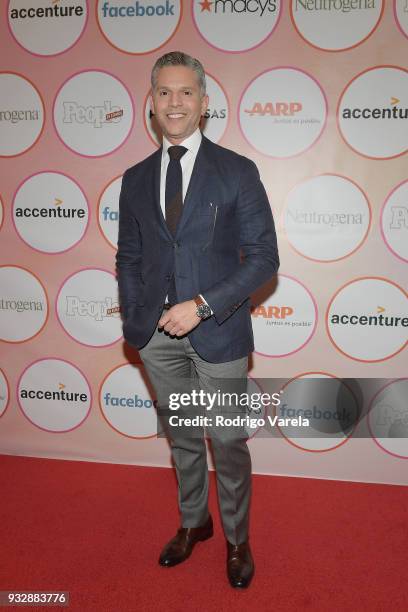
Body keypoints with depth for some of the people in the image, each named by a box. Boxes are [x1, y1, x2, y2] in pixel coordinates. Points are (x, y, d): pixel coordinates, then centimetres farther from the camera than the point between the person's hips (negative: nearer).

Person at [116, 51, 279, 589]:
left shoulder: (237, 172, -6)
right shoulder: (135, 179, 6)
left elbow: (264, 257, -9)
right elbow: (128, 257, 12)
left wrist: (202, 306, -18)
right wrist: (134, 322, 0)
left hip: (218, 331, -3)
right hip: (158, 335, 4)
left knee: (229, 444, 10)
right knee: (182, 438, 20)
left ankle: (237, 539, 36)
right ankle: (193, 522, 44)